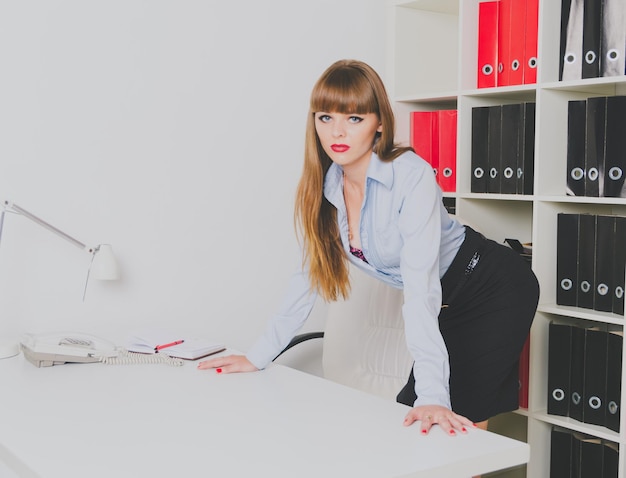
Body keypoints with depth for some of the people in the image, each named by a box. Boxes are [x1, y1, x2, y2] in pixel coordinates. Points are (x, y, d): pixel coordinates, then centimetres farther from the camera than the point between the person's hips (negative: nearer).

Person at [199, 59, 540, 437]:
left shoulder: (412, 176, -29)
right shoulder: (323, 187, -10)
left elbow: (421, 289, -36)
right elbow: (311, 275, -1)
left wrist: (432, 396, -42)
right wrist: (257, 357, -3)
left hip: (497, 290, -6)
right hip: (447, 304, 6)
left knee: (458, 425, -12)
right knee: (407, 415, 7)